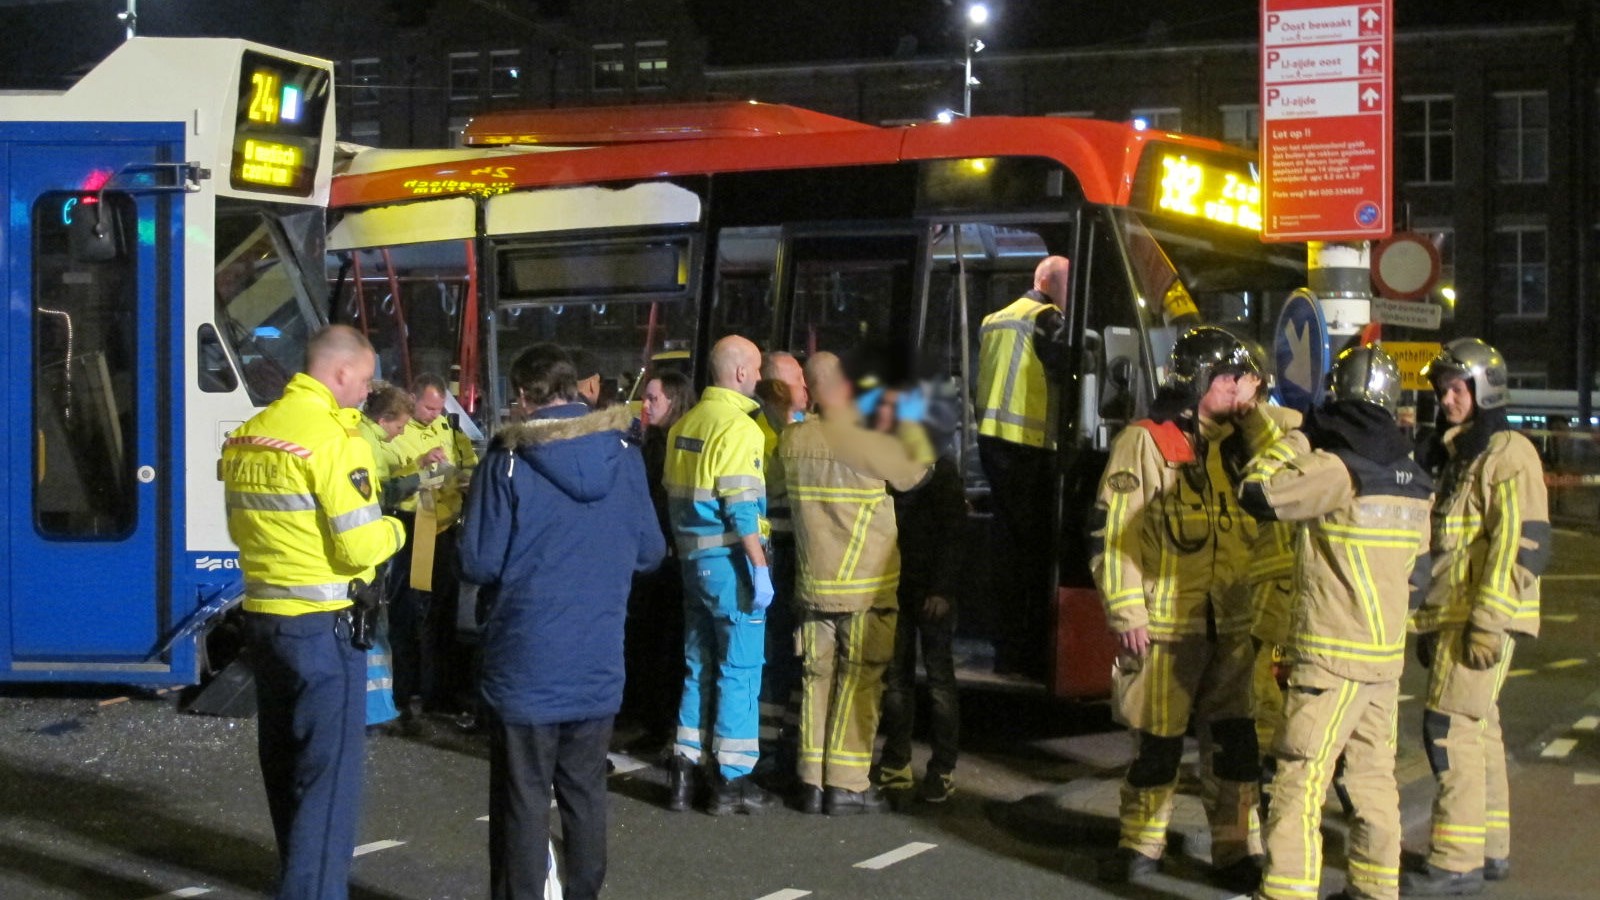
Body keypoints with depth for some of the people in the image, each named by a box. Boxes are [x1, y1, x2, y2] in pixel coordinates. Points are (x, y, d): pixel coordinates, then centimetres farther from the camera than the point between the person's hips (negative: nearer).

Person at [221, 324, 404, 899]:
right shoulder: (332, 437, -17)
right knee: (329, 774, -3)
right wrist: (394, 530, 2)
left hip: (262, 615, 8)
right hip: (321, 625, -8)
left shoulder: (247, 435, 8)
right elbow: (360, 547, -17)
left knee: (285, 765, 19)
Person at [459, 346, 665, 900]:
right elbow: (650, 552, 6)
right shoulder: (624, 457, 0)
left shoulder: (508, 462, -12)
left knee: (522, 799, 4)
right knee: (586, 793, 15)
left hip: (526, 664, -4)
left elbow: (478, 563, -12)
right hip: (598, 665, 4)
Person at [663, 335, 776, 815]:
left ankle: (684, 773, 17)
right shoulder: (737, 427, -15)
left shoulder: (684, 424, 10)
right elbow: (742, 508, -20)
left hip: (692, 557, 8)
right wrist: (760, 568, -18)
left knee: (698, 666, 14)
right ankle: (731, 780, 3)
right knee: (739, 669, 0)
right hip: (728, 559, -8)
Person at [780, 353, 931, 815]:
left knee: (817, 678, 10)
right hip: (865, 586, -5)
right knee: (859, 682, 1)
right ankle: (847, 785, 1)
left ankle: (812, 781, 13)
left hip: (812, 582, 5)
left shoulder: (791, 441, 0)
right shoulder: (866, 442, -15)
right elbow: (915, 472, -1)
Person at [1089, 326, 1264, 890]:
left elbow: (1257, 523, 24)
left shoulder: (1232, 444, 13)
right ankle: (1141, 844, 21)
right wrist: (1127, 613, -13)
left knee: (1237, 740, 3)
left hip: (1231, 623, 5)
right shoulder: (1144, 442, -5)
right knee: (1159, 743, 4)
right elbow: (1112, 534, -8)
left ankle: (1237, 850, 13)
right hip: (1164, 625, -5)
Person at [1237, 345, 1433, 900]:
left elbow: (1259, 496, -17)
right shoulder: (1413, 481, 10)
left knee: (1300, 778, -7)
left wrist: (1289, 444, -4)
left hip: (1332, 655, -8)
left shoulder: (1338, 469, -15)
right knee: (1372, 775, 16)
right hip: (1387, 654, 8)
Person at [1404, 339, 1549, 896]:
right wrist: (1430, 623, 23)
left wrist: (1489, 620, -23)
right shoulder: (1453, 455, 18)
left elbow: (1522, 544, -19)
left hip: (1480, 617, -10)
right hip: (1451, 614, 10)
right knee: (1477, 726, 13)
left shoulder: (1508, 455, -11)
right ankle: (1491, 849, 21)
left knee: (1452, 726, -12)